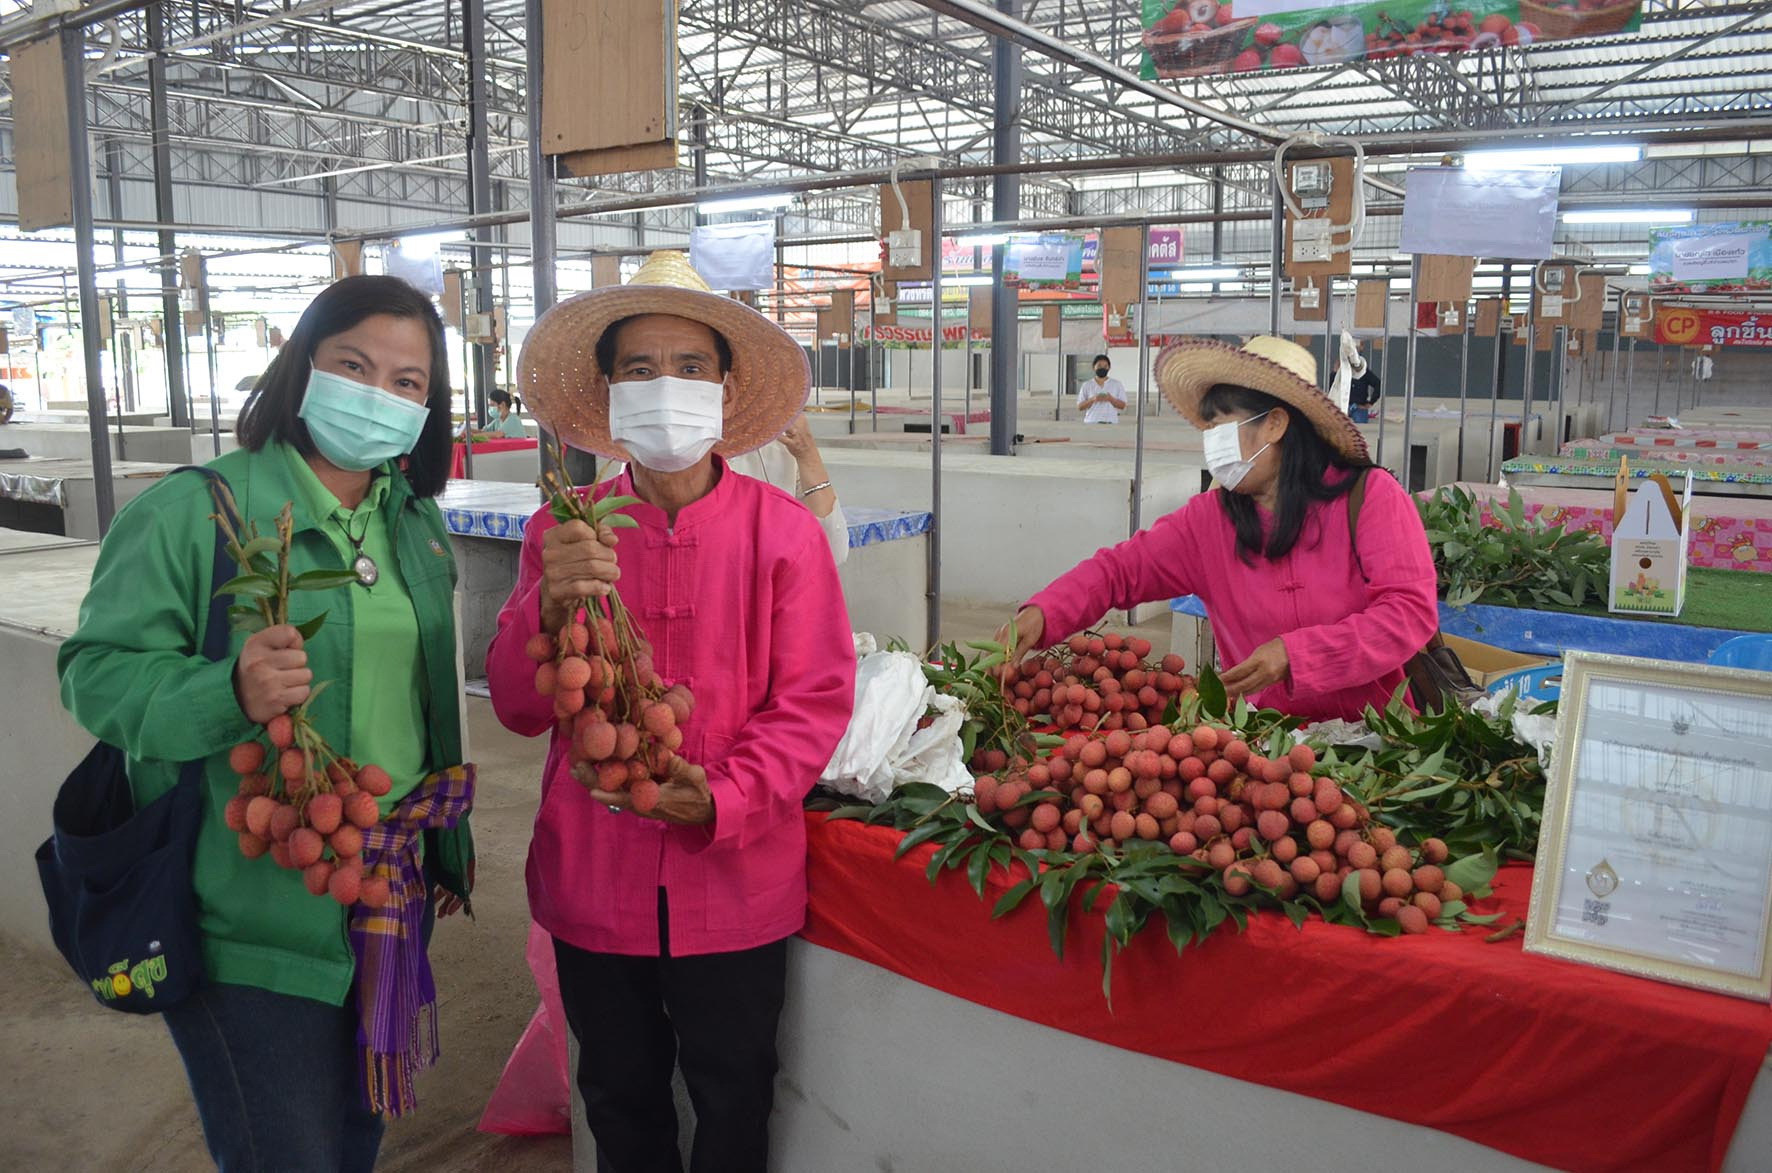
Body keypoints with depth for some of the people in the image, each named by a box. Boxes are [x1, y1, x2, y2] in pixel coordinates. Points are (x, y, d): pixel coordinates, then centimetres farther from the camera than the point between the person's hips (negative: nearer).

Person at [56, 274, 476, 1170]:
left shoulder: (417, 523, 7)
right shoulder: (191, 510, -14)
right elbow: (98, 672, -15)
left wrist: (451, 843, 20)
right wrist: (230, 694, -35)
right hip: (253, 923, -6)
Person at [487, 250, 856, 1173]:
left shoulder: (781, 530, -9)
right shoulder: (563, 531, -2)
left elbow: (815, 700, -9)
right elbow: (518, 709, -4)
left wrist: (726, 800, -23)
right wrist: (551, 606, -23)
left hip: (734, 884, -2)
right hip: (595, 881, 2)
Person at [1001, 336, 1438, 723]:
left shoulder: (1370, 496, -3)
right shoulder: (1209, 518, 6)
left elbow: (1412, 610, -10)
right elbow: (1120, 568, 4)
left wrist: (1295, 653, -20)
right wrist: (1042, 614, -14)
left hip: (1374, 728, -3)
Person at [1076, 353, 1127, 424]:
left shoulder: (1117, 384, 11)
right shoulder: (1086, 385, 11)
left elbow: (1123, 406, 7)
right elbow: (1079, 407, 6)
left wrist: (1111, 399, -11)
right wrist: (1093, 399, -11)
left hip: (1111, 422, 0)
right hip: (1091, 423, 0)